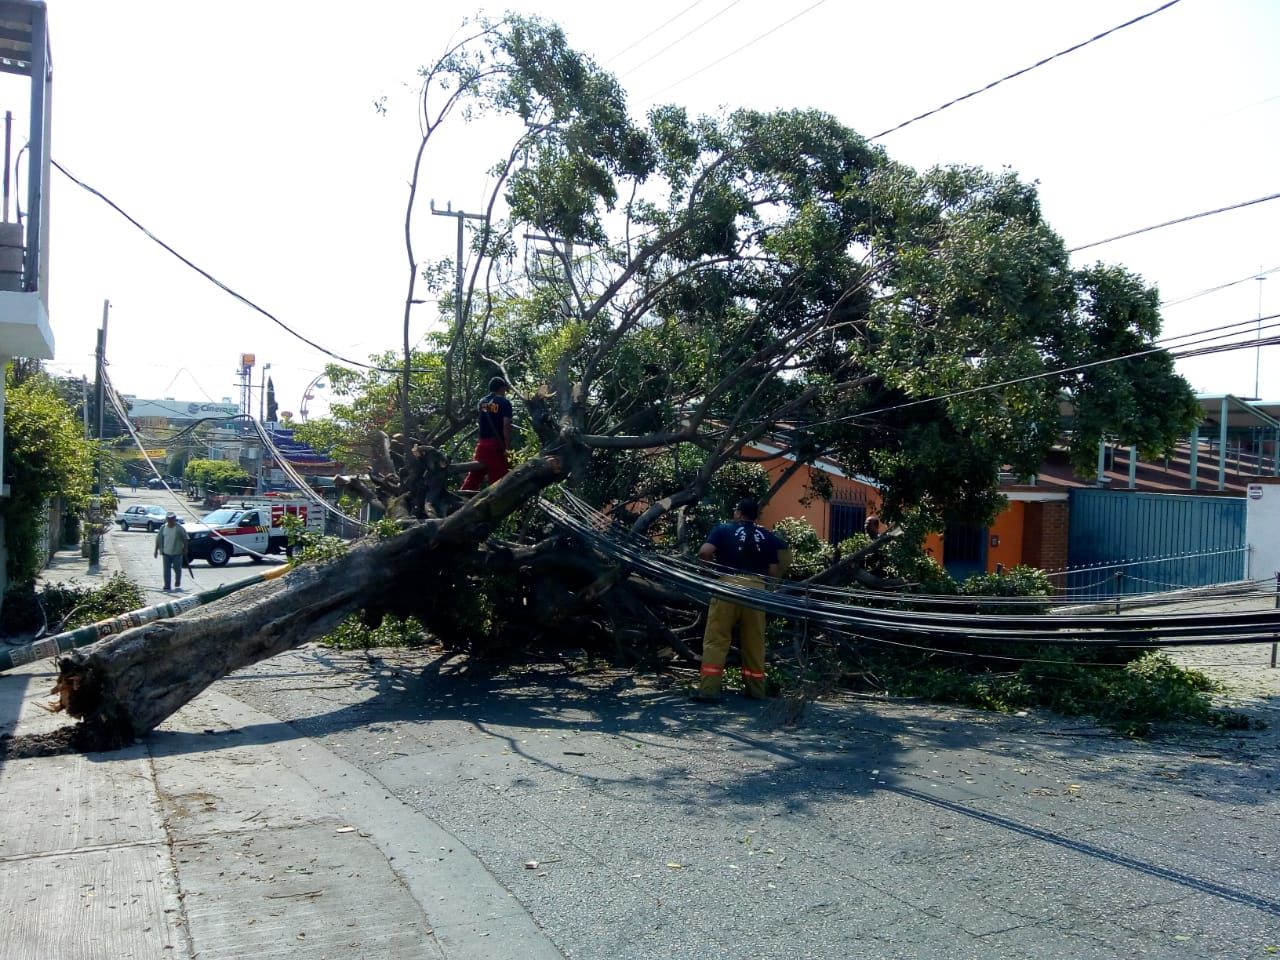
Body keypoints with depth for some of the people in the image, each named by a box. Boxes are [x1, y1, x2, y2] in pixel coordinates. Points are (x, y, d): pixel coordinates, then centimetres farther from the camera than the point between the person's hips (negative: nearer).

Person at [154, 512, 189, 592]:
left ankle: (177, 583, 29)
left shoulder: (180, 528, -7)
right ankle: (167, 587, 5)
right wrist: (156, 550, 7)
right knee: (167, 570, 2)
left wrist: (185, 549, -1)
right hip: (166, 552, 2)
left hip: (177, 552, -2)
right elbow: (158, 539, 8)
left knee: (177, 569, 6)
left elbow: (185, 539, -1)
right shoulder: (163, 528, 2)